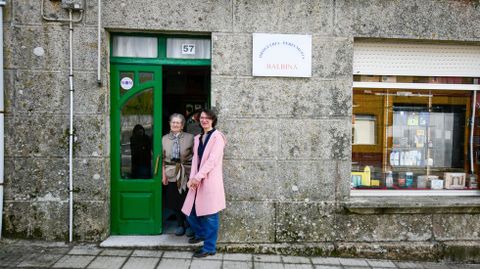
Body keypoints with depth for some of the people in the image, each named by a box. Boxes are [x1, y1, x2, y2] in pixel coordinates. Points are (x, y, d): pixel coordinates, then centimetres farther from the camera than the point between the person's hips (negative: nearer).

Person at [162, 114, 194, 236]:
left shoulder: (190, 137, -3)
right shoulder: (164, 139, 5)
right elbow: (162, 158, 5)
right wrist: (163, 174, 1)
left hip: (186, 173, -2)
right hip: (172, 173, 3)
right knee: (175, 200, 11)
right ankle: (180, 224, 28)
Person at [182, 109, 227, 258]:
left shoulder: (217, 136, -5)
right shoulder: (197, 138, 16)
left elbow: (213, 159, -14)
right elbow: (195, 159, 9)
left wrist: (198, 177, -16)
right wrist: (192, 178, -5)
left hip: (210, 180, -7)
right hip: (198, 180, 7)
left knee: (210, 216, 0)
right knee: (190, 211, 12)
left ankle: (209, 247, 13)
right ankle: (201, 233, 39)